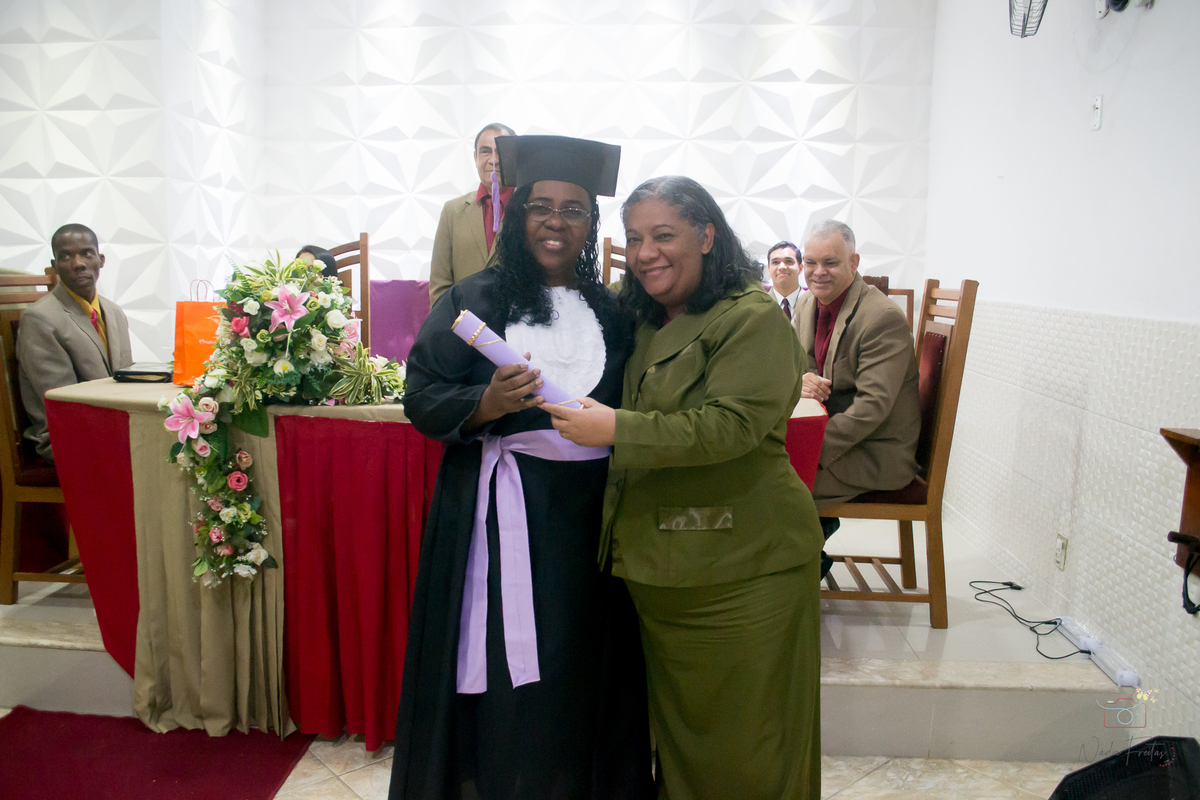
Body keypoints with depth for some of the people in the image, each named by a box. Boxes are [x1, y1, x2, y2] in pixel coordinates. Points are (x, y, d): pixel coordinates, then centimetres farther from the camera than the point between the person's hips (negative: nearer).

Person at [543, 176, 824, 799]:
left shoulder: (753, 319, -11)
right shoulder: (643, 323, 14)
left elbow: (729, 425, -24)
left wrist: (616, 431, -25)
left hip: (741, 567, -7)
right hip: (657, 564, 7)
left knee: (743, 733, 7)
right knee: (675, 720, 19)